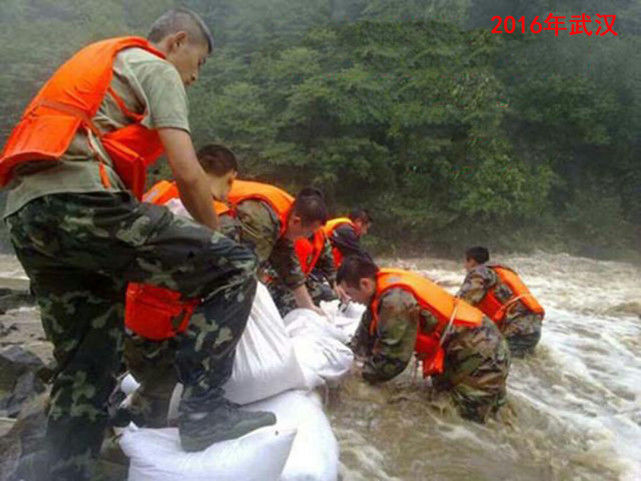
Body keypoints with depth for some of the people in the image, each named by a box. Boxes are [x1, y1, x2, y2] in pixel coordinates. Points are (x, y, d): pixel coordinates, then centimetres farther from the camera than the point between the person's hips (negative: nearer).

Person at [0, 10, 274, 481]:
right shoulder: (156, 68, 8)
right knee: (234, 267, -4)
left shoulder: (98, 63, 35)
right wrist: (214, 236, 11)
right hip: (80, 200, -9)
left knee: (85, 366, 14)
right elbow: (188, 173, -6)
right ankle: (204, 409, -4)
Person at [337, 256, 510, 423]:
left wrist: (364, 374, -8)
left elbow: (392, 357, -24)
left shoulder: (396, 299, -29)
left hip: (479, 355, -10)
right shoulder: (384, 289, 1)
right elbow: (367, 331, 14)